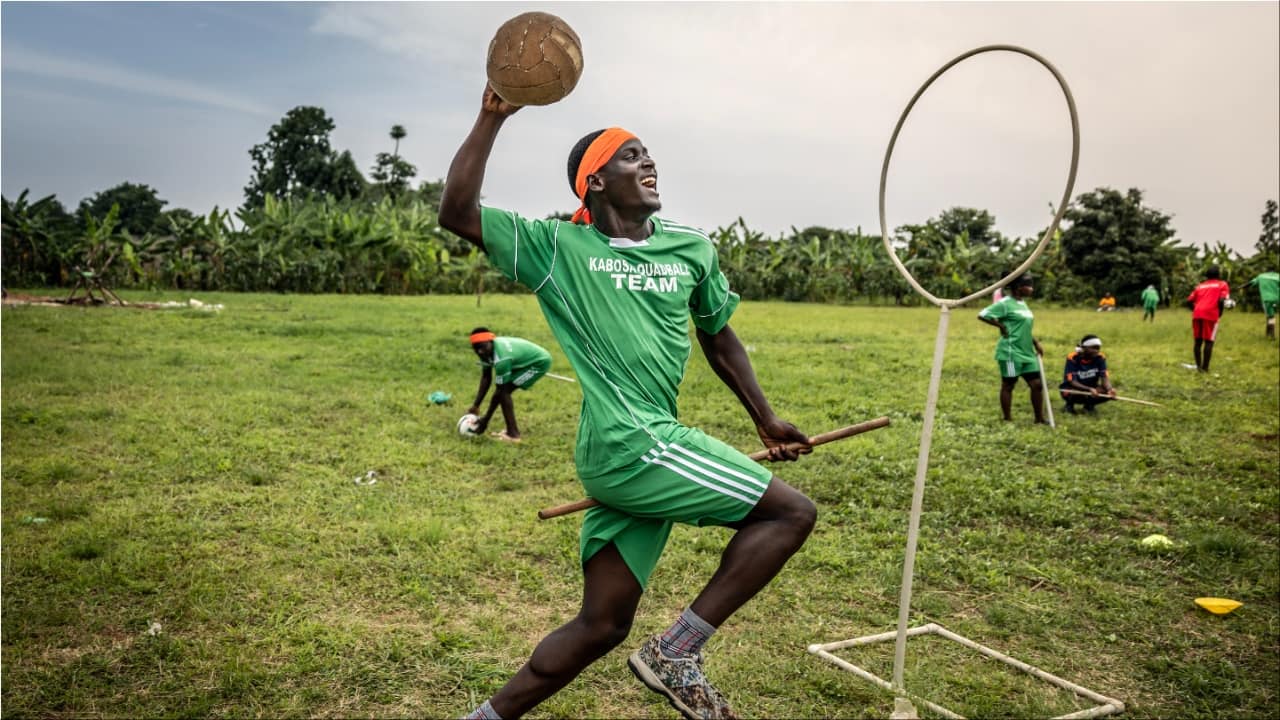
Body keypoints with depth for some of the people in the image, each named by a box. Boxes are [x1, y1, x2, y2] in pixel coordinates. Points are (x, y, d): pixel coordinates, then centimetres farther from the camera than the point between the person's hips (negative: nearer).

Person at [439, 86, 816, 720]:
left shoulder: (692, 248, 14)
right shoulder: (559, 246, -1)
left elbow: (718, 336, 25)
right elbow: (456, 213, -9)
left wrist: (764, 418, 26)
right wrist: (492, 118, -15)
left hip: (652, 447, 7)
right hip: (629, 446, -7)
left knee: (602, 625, 11)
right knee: (791, 512, -6)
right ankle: (676, 652, 2)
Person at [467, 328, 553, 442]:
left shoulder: (501, 358, -34)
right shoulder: (487, 350, -9)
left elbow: (500, 391, -28)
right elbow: (486, 378, 0)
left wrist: (485, 420, -22)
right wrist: (476, 406, -5)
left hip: (540, 362, -9)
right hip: (527, 359, 9)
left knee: (504, 391, -16)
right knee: (504, 390, 5)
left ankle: (513, 434, -12)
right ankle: (512, 430, 15)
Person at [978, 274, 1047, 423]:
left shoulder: (1023, 304, 15)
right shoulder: (1005, 304, -12)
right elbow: (982, 315, -17)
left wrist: (1035, 343, 17)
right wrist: (1001, 325, -13)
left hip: (1027, 352, 9)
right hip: (1011, 352, -9)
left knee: (1037, 384, 7)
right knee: (1008, 385, 2)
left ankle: (1039, 418, 17)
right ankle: (1008, 420, 12)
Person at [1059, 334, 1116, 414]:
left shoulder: (1100, 358, -10)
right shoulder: (1073, 358, -22)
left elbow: (1104, 377, -16)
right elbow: (1072, 382, -26)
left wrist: (1110, 389, -39)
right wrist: (1089, 389, -43)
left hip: (1091, 389, 4)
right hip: (1072, 389, -4)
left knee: (1109, 393, -25)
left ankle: (1089, 404, 4)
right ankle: (1070, 404, -3)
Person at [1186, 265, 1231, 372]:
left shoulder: (1200, 286, 24)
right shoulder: (1222, 285, 11)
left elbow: (1189, 300, 14)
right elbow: (1221, 300, -5)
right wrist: (1220, 313, 9)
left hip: (1197, 314, 4)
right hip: (1210, 314, -4)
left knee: (1198, 341, 13)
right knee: (1209, 342, 0)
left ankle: (1199, 366, 16)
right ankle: (1205, 367, -2)